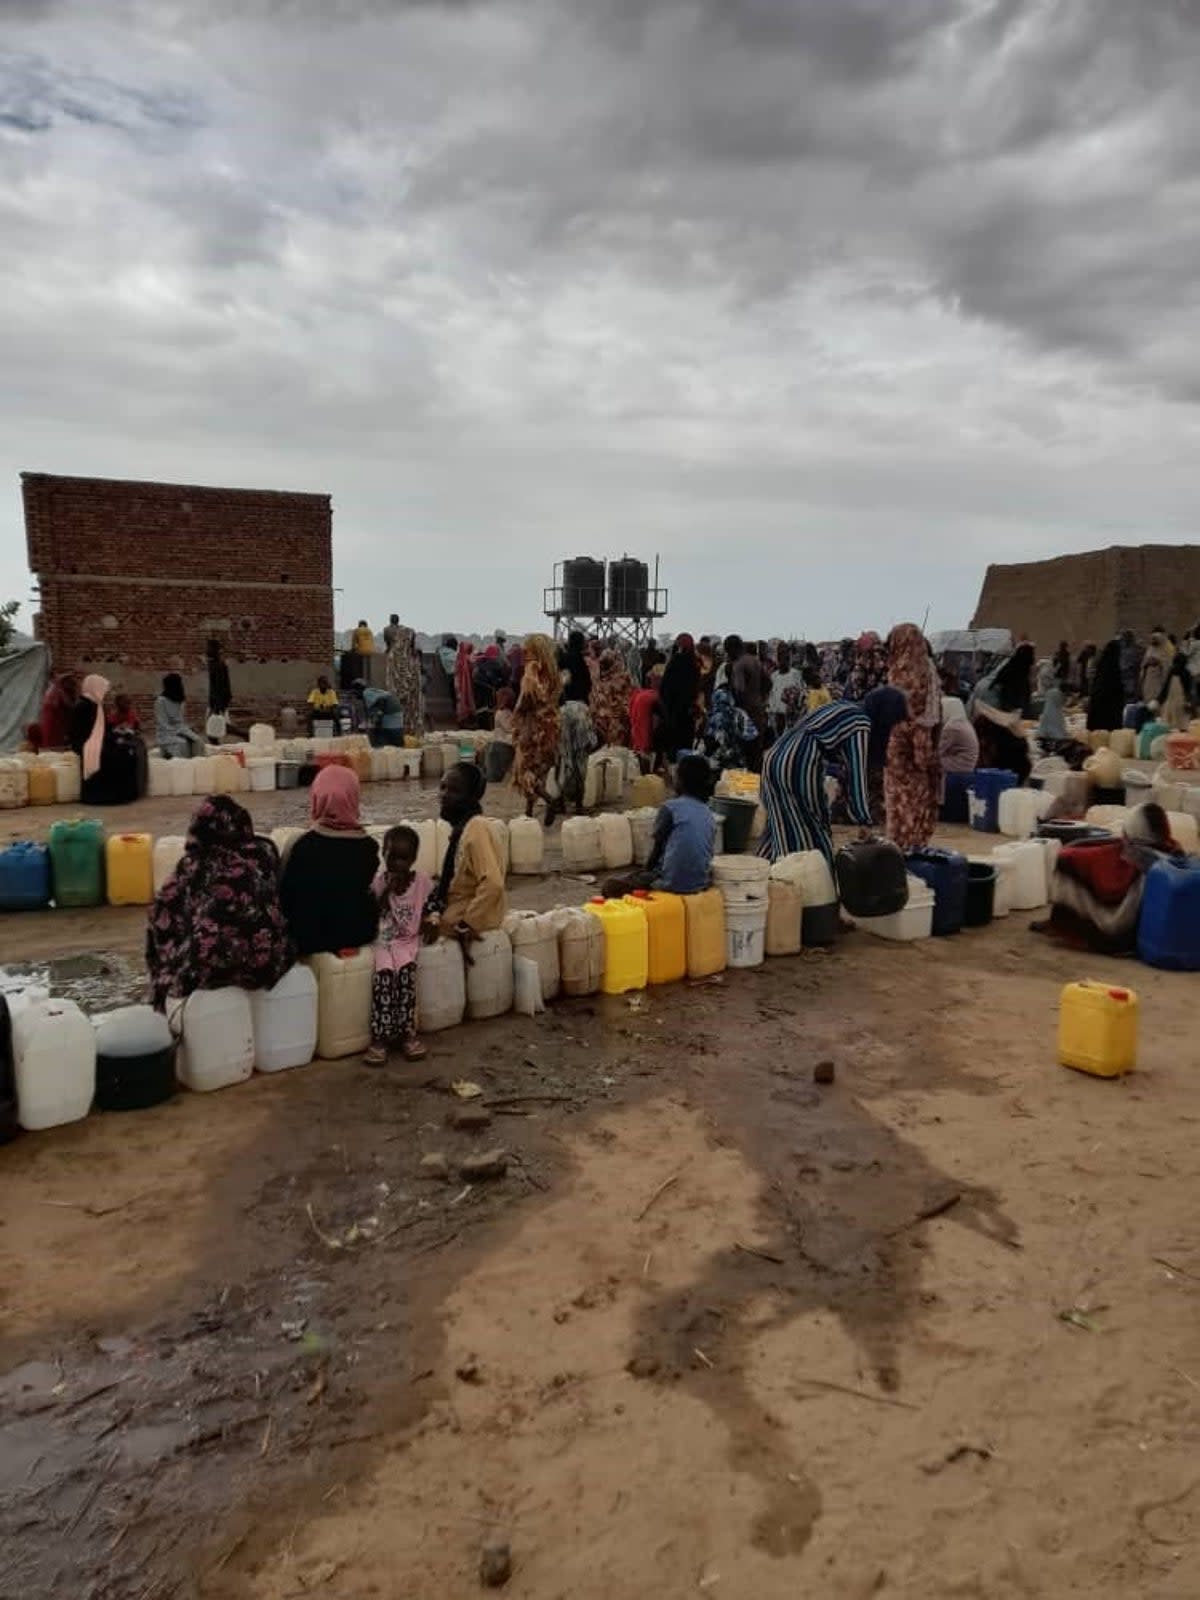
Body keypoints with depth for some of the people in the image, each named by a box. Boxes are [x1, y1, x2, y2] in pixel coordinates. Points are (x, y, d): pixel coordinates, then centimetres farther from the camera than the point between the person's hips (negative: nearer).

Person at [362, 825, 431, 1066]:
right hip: (383, 940, 0)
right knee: (384, 973, -30)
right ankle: (379, 1038, -28)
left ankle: (407, 1033, -24)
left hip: (409, 940, 0)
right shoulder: (379, 883, 1)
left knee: (405, 969, -32)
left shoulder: (423, 881, 2)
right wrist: (386, 891, -14)